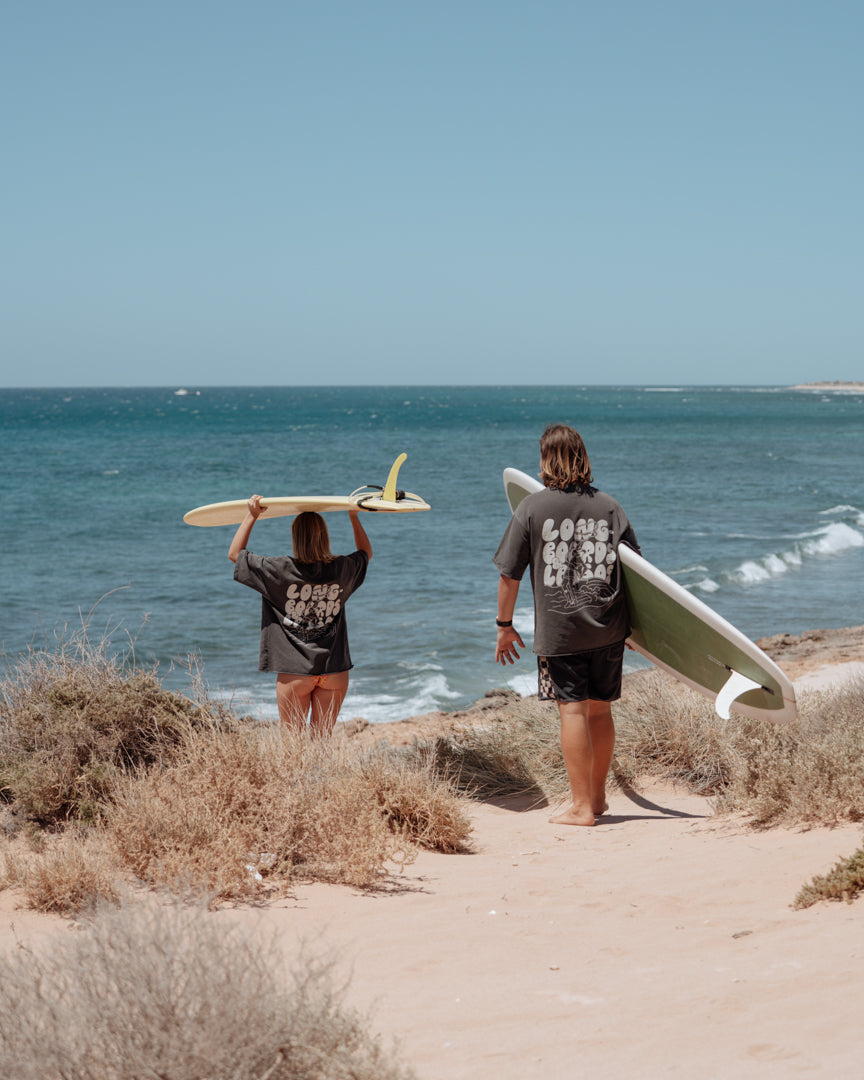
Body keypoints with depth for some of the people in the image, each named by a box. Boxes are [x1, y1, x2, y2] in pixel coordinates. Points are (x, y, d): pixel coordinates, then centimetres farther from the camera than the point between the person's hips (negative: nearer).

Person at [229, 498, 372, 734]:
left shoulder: (281, 569, -12)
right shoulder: (342, 569, -3)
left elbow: (235, 554, 2)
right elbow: (366, 552, 22)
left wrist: (251, 516, 5)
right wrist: (354, 518, 29)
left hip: (295, 672, -3)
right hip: (334, 670, 3)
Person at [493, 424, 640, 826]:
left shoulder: (532, 508, -4)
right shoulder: (608, 506, 4)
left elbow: (509, 573, -2)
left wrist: (505, 625, 9)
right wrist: (634, 621, 22)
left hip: (558, 629, -3)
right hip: (608, 627, 3)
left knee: (573, 710, -1)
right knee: (600, 709, 13)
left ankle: (581, 806, 0)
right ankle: (597, 797, 25)